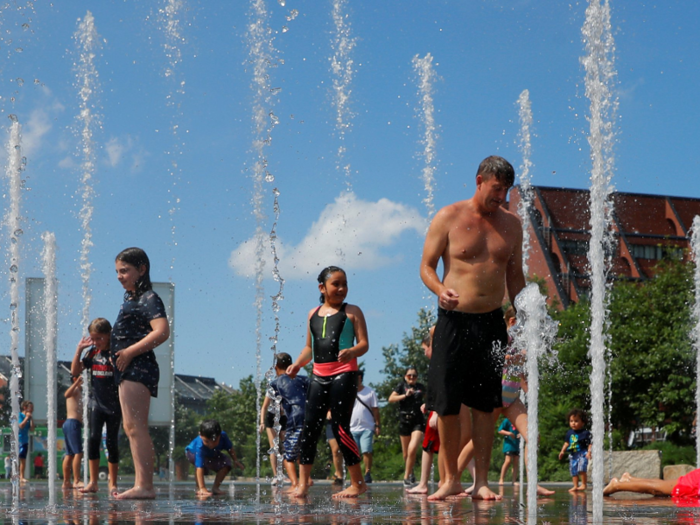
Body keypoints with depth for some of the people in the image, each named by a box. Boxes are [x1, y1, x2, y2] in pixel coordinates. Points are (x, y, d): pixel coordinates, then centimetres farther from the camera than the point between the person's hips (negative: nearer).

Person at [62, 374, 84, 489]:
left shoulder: (79, 391, 24)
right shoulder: (75, 389, -5)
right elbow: (67, 394, -28)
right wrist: (77, 382, -36)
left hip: (69, 423, 10)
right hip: (73, 423, -10)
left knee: (70, 454, 8)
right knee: (78, 453, -15)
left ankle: (66, 482, 7)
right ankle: (76, 481, -22)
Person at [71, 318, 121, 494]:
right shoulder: (92, 352, 6)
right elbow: (75, 371, 7)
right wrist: (79, 349, 2)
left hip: (114, 404, -3)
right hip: (96, 402, 3)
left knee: (112, 442, 3)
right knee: (93, 437, -8)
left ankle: (112, 484, 11)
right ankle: (93, 482, -6)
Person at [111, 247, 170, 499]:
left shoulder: (149, 299, -11)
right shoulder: (130, 298, 17)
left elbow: (162, 332, -25)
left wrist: (130, 352, -21)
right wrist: (118, 355, 12)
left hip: (138, 366, -11)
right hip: (127, 369, 11)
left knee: (136, 427, -14)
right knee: (130, 428, 11)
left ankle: (145, 485, -16)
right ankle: (141, 484, 13)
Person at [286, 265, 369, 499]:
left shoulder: (352, 312, 3)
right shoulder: (313, 314, 16)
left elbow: (364, 343, -4)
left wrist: (351, 351, -25)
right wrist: (297, 364, 6)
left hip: (344, 373, -5)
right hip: (319, 374, 5)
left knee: (340, 427, -8)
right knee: (310, 426, 1)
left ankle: (358, 483, -1)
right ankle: (303, 484, 6)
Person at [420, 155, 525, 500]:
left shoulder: (511, 224, 10)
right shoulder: (448, 218, 0)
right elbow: (426, 266, 0)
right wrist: (440, 290, -20)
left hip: (492, 322, 2)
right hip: (453, 320, -2)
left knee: (484, 404, 2)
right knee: (446, 403, -2)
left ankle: (481, 482, 7)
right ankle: (451, 479, 11)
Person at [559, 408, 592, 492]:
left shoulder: (585, 433, -9)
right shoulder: (570, 433, 9)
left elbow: (590, 444, -10)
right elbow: (567, 442, 19)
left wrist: (589, 451, -22)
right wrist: (562, 451, 12)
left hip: (582, 454, -6)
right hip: (572, 454, 6)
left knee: (581, 469, -22)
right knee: (573, 471, 10)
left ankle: (583, 484, -9)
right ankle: (575, 486, 20)